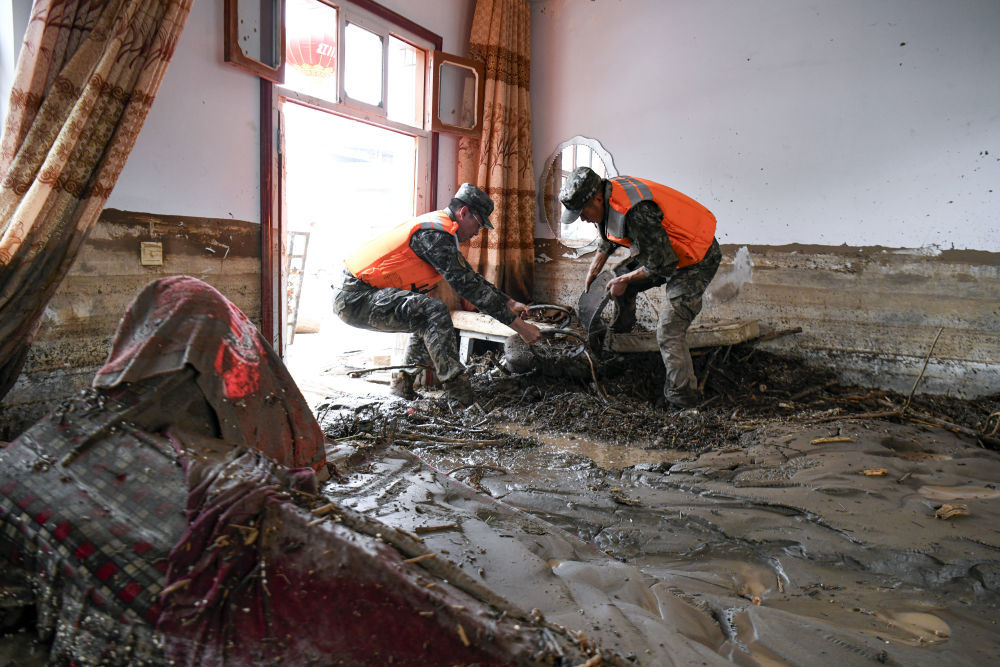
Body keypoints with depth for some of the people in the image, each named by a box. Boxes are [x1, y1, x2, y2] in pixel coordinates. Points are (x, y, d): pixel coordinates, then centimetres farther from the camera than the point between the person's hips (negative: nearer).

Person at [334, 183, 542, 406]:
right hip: (355, 298, -11)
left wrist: (509, 303, 17)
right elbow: (467, 286, -20)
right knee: (435, 312, -25)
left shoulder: (437, 227, 15)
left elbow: (471, 277, 21)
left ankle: (403, 381, 21)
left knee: (429, 319, 19)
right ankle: (457, 388, -22)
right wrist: (517, 324, -17)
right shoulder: (435, 233, -17)